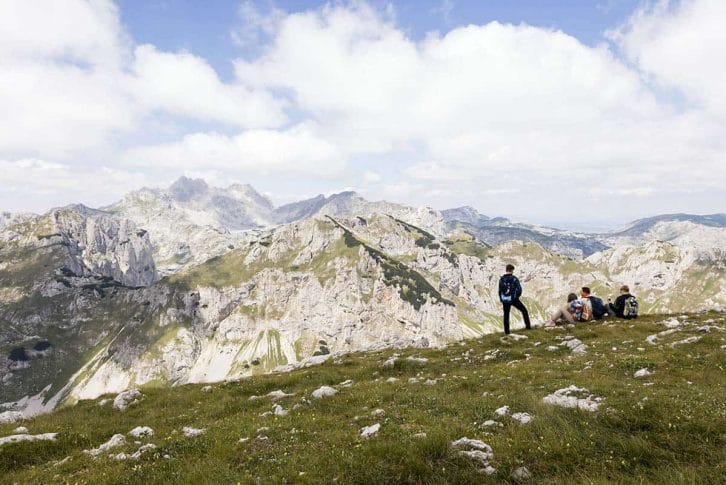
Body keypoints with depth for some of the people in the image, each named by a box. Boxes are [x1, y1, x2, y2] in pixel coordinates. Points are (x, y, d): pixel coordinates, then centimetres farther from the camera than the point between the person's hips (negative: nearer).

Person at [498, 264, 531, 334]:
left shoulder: (501, 279, -3)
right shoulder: (514, 278, -11)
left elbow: (500, 291, 2)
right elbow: (519, 289, -10)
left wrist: (501, 300, 13)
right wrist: (517, 296, 9)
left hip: (505, 300, 3)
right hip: (513, 299, -3)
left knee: (506, 315, 14)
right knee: (524, 310, 17)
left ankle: (506, 331, 14)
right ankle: (528, 326, 16)